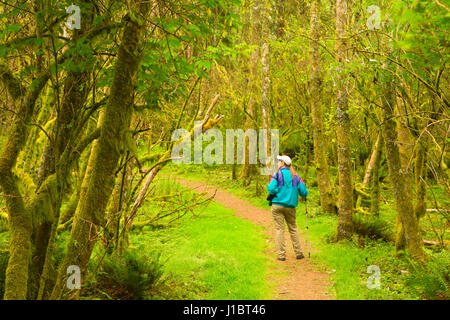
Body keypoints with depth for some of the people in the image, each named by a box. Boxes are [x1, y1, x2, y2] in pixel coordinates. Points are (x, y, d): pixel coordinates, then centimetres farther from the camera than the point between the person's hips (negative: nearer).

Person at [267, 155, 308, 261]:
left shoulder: (277, 174, -5)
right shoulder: (295, 176, 8)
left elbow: (271, 188, -17)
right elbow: (303, 191, 3)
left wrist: (271, 194, 4)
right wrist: (304, 195, 25)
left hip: (277, 205, -3)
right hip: (290, 206, 4)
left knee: (279, 229, 0)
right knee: (293, 229, 14)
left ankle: (281, 254, -1)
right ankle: (298, 253, 16)